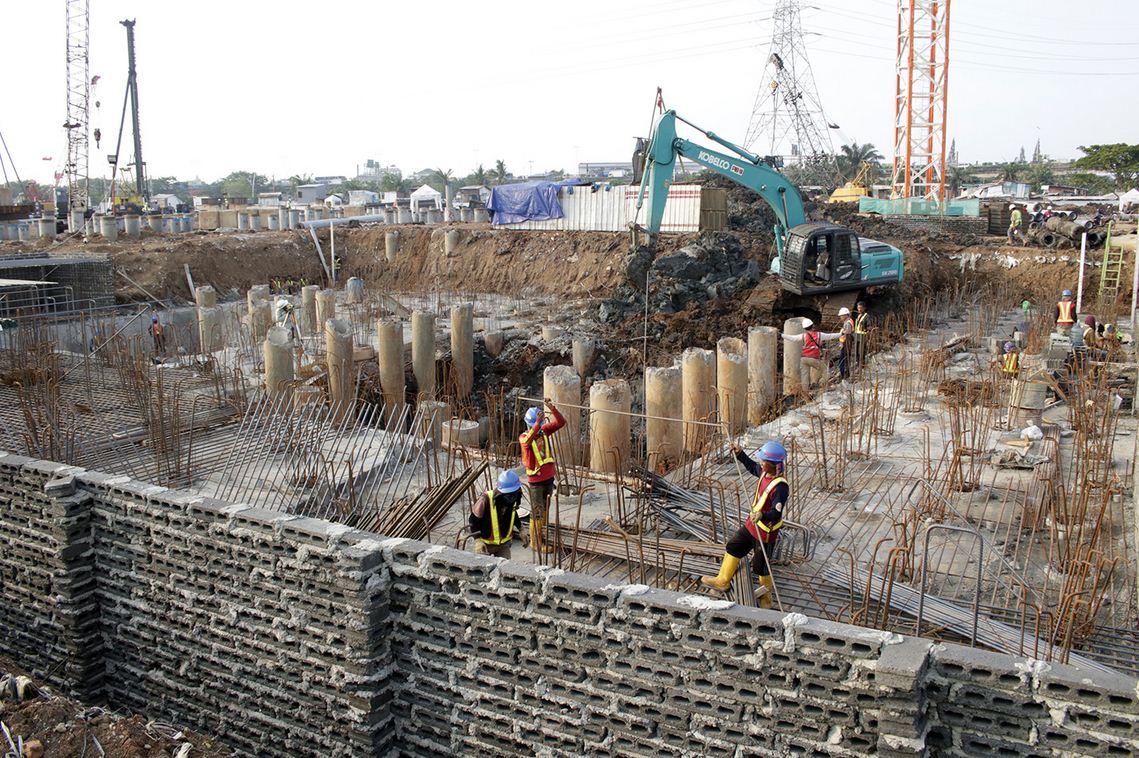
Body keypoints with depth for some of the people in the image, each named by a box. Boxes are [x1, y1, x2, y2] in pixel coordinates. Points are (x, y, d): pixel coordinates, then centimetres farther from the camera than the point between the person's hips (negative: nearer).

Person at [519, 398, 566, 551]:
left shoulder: (544, 430, -1)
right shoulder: (524, 437, -15)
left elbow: (561, 422, -11)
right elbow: (527, 441, -40)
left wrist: (552, 408, -29)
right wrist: (537, 423, -55)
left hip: (549, 476, 5)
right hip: (536, 480, -5)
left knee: (545, 508, 19)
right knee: (537, 512, 1)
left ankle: (542, 533, 35)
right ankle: (535, 542, 11)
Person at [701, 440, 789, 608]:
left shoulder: (780, 487, -33)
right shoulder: (765, 472, -7)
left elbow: (776, 514, -37)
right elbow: (752, 467, 17)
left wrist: (763, 515, -56)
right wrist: (739, 454, 11)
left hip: (765, 533, -9)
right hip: (751, 524, 9)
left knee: (760, 566, 9)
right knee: (733, 548, 22)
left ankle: (767, 594, 36)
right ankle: (722, 581, 41)